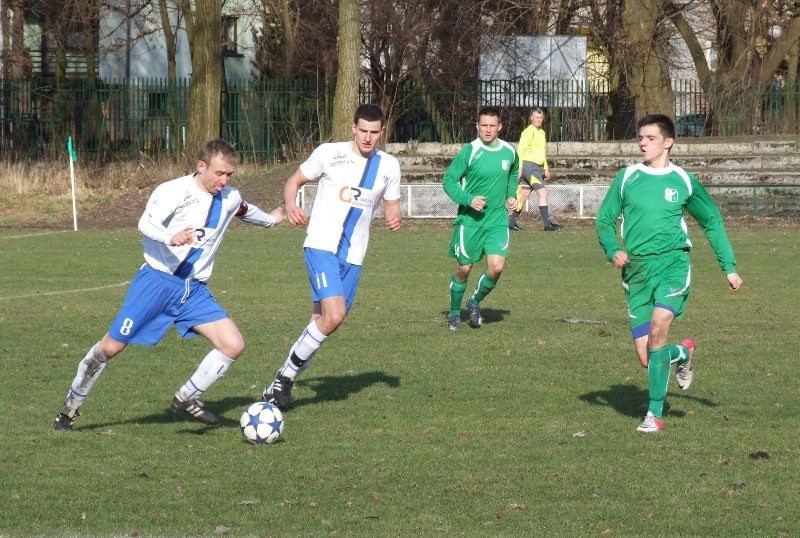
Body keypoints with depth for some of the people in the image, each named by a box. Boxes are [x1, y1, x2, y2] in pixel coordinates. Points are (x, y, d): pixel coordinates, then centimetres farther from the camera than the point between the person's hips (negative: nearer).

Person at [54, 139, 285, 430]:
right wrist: (171, 238, -46)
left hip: (194, 289, 5)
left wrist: (271, 219, 51)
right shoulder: (173, 191, -12)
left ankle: (187, 398, 7)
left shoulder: (230, 198, 9)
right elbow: (145, 223, -26)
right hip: (157, 280, -5)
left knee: (234, 345, -10)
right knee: (111, 346, -4)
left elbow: (245, 210, 33)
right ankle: (72, 404, 17)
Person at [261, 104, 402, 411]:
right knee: (334, 315, -22)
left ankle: (284, 381, 22)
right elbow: (294, 181, 7)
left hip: (353, 255, 5)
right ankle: (285, 376, -8)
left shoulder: (388, 166, 8)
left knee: (323, 320, 6)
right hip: (321, 245, -5)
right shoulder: (329, 153, -2)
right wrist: (290, 206, -14)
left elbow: (391, 205, 17)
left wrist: (394, 219, -8)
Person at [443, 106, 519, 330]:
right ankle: (454, 312, 27)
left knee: (496, 267, -12)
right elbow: (448, 180, -8)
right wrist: (469, 200, -20)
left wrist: (512, 195, 8)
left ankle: (475, 302, 15)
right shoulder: (469, 151, -11)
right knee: (463, 269, 5)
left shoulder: (509, 152, 2)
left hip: (497, 219, 3)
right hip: (469, 219, -3)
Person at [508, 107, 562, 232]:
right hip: (529, 165, -9)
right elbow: (520, 150, -14)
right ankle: (547, 224, -15)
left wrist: (546, 168, 24)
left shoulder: (542, 132, 19)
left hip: (537, 167, 9)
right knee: (542, 193, -14)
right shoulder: (528, 132, -10)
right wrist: (519, 168, -19)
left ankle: (511, 221, 16)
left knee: (525, 194, 10)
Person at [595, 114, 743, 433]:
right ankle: (683, 354, 33)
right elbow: (604, 220, 10)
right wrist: (612, 250, -10)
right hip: (636, 269, 2)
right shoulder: (627, 178, 6)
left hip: (672, 263, -2)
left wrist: (729, 267, 11)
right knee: (646, 357, -2)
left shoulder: (683, 180, 4)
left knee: (658, 326, -27)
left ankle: (655, 414, -11)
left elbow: (712, 222, 15)